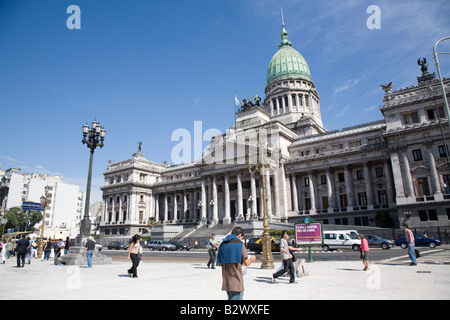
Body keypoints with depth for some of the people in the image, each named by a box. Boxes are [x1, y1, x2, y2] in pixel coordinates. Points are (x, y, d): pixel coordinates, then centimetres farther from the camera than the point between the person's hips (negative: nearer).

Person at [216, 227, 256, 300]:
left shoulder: (222, 244, 9)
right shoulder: (240, 244, -9)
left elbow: (220, 264, 11)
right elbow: (246, 263, -8)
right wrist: (252, 259, 12)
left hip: (226, 281, 7)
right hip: (236, 280, -6)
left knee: (231, 297, 22)